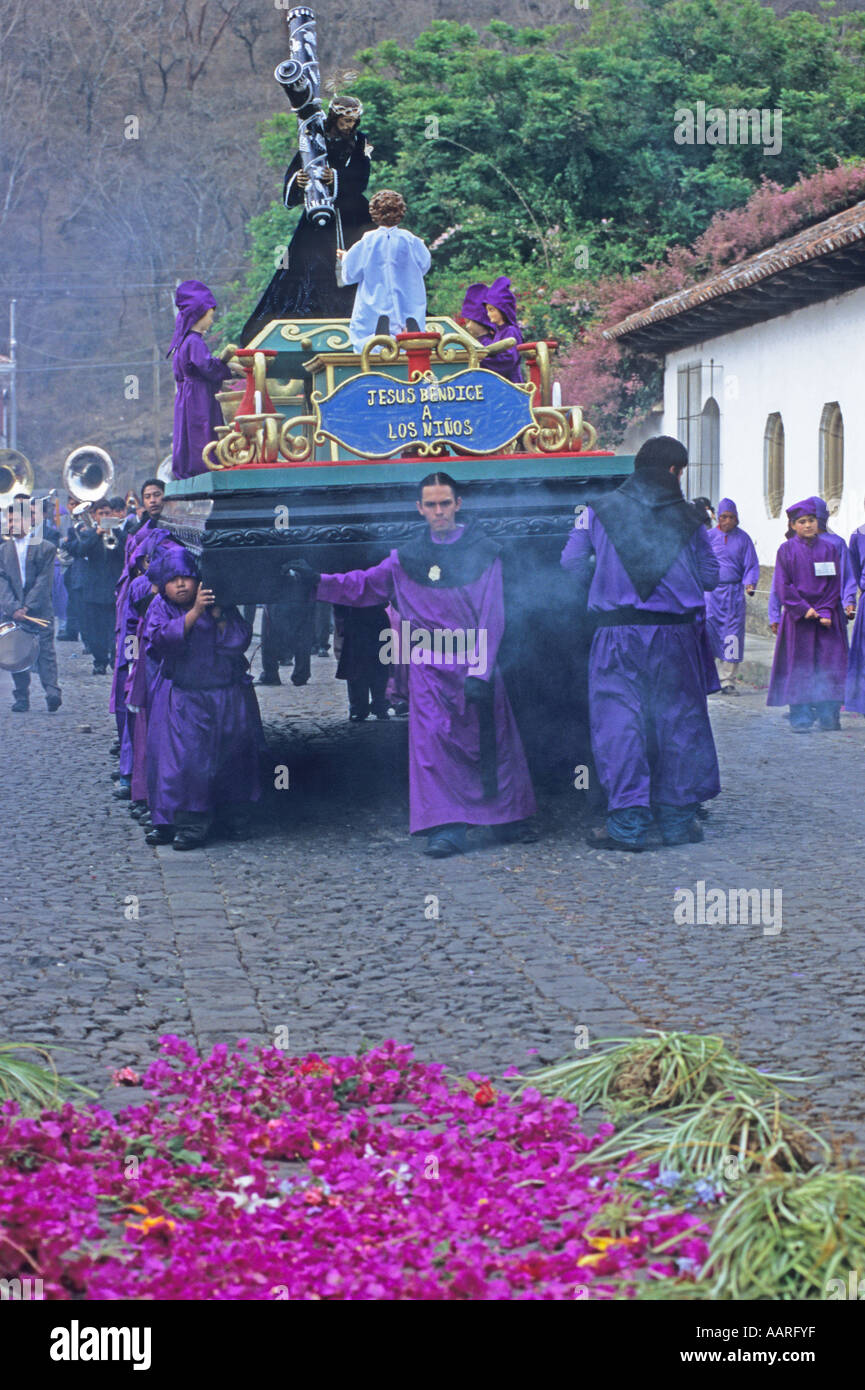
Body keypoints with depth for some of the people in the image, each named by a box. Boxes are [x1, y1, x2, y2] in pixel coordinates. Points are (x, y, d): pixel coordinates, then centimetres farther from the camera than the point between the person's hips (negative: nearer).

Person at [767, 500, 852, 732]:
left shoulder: (829, 548, 8)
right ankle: (800, 717, 0)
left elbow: (835, 583, 5)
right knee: (799, 666, -3)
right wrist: (803, 609, -12)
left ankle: (828, 715, 2)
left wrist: (825, 611, -8)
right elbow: (783, 585, -2)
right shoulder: (787, 550, 3)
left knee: (830, 664, -3)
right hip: (798, 617, -2)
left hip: (827, 617, 2)